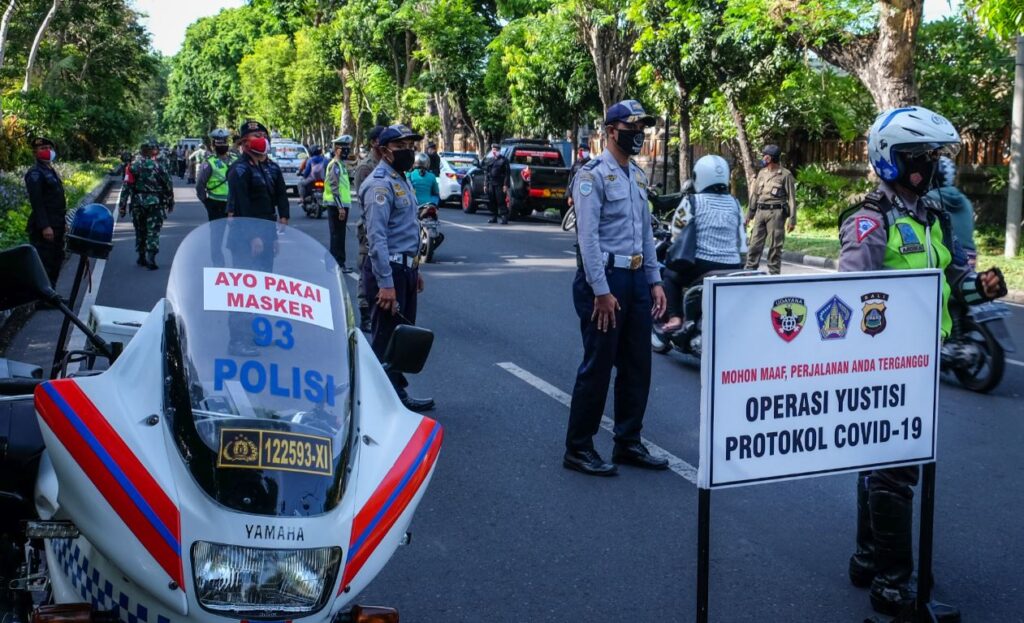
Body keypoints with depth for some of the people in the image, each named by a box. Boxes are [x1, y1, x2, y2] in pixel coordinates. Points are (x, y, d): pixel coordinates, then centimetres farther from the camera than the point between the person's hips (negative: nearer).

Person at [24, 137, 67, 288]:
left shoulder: (52, 171, 18)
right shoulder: (34, 173, -12)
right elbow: (36, 202, -19)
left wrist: (63, 222, 19)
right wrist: (45, 226, -24)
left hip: (56, 226, 10)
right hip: (43, 229, -10)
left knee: (57, 261, 14)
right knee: (44, 265, -9)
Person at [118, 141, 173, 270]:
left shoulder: (133, 167, 0)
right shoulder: (159, 167, -1)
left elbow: (126, 187, -4)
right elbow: (168, 187, 3)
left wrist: (122, 205, 0)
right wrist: (170, 202, 16)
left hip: (138, 205, 2)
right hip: (155, 204, -1)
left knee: (140, 231, 16)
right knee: (153, 231, 0)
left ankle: (142, 258, 24)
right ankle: (151, 257, -14)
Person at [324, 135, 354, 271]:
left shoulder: (341, 164, 17)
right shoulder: (335, 164, -14)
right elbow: (334, 187, -20)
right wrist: (340, 207, -23)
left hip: (342, 205, 10)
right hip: (336, 205, -10)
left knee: (340, 235, 14)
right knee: (337, 235, -6)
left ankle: (339, 262, 21)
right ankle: (337, 263, -3)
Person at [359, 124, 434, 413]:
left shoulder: (401, 180, 17)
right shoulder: (380, 183, -15)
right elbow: (377, 237, -22)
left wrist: (414, 269, 23)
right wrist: (386, 283, -26)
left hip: (405, 267, 10)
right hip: (388, 269, -10)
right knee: (385, 338, -4)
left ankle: (398, 393, 23)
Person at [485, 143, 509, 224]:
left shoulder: (503, 160, -1)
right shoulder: (491, 161, 19)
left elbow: (507, 174, -7)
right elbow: (487, 173, 22)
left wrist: (505, 185, -14)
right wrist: (485, 184, 15)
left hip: (499, 184, -6)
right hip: (491, 184, 6)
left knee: (501, 201, -10)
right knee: (492, 202, 7)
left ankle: (504, 218, -10)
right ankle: (493, 217, 16)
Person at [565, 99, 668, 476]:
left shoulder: (637, 176, 16)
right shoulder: (594, 174, -10)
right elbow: (588, 235, -16)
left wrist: (654, 281, 13)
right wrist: (601, 291, -20)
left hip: (636, 279, 8)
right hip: (604, 278, -8)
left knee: (637, 366, 11)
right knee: (597, 367, -3)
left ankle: (628, 443, 23)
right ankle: (578, 449, 8)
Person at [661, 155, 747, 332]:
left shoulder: (692, 201, -4)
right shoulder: (735, 204, 10)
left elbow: (677, 233, 2)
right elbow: (742, 240, 13)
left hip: (702, 266, -4)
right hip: (732, 269, 4)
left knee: (670, 275, 22)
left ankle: (675, 317, 4)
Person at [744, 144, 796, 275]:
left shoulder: (785, 175, -3)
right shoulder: (761, 173, 13)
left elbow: (791, 198, -5)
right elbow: (754, 195, 17)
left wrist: (792, 219, -10)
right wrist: (749, 215, 14)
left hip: (776, 213, -5)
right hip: (760, 212, 5)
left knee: (775, 246, 0)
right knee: (755, 243, 3)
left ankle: (774, 274, 7)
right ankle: (749, 272, 7)